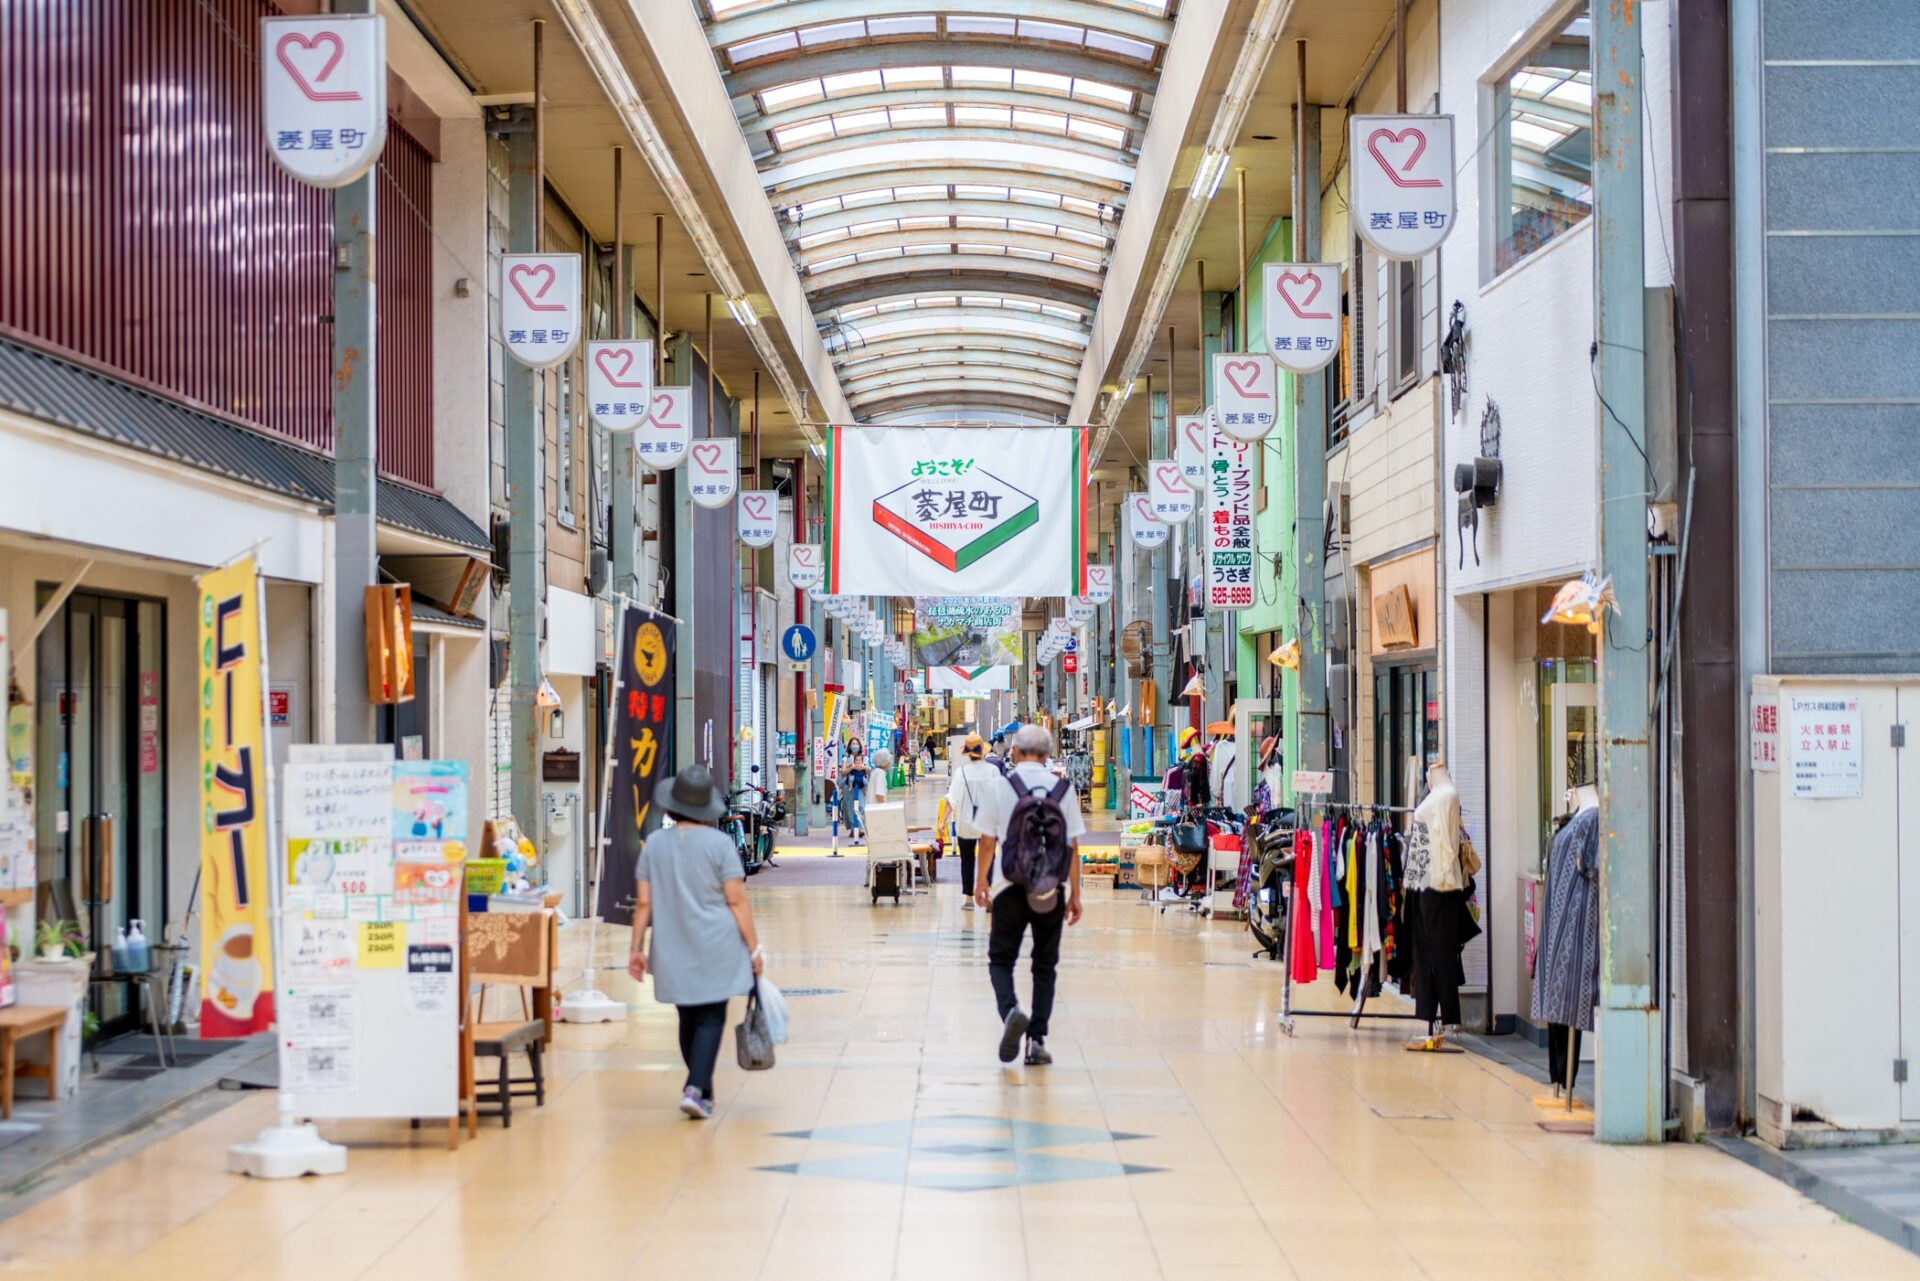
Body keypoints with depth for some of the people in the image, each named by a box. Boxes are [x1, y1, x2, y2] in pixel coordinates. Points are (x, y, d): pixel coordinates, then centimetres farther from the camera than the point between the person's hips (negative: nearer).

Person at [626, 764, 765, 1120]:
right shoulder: (718, 843, -8)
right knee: (711, 1018, 1)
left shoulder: (655, 844, 1)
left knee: (689, 1019, 16)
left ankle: (703, 1091, 24)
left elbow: (643, 902, 3)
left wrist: (636, 948, 9)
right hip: (715, 949, -3)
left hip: (673, 952, 4)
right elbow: (737, 900, -9)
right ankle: (695, 1088, -15)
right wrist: (754, 947, -3)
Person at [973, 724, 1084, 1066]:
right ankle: (1037, 1040, 7)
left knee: (1001, 958, 8)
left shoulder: (1001, 786, -2)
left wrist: (981, 880, 16)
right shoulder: (1063, 789, 2)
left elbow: (987, 840, 2)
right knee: (1045, 964, 10)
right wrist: (1075, 894, 9)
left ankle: (1010, 1010, -20)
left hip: (1010, 885, -1)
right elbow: (1072, 846, 2)